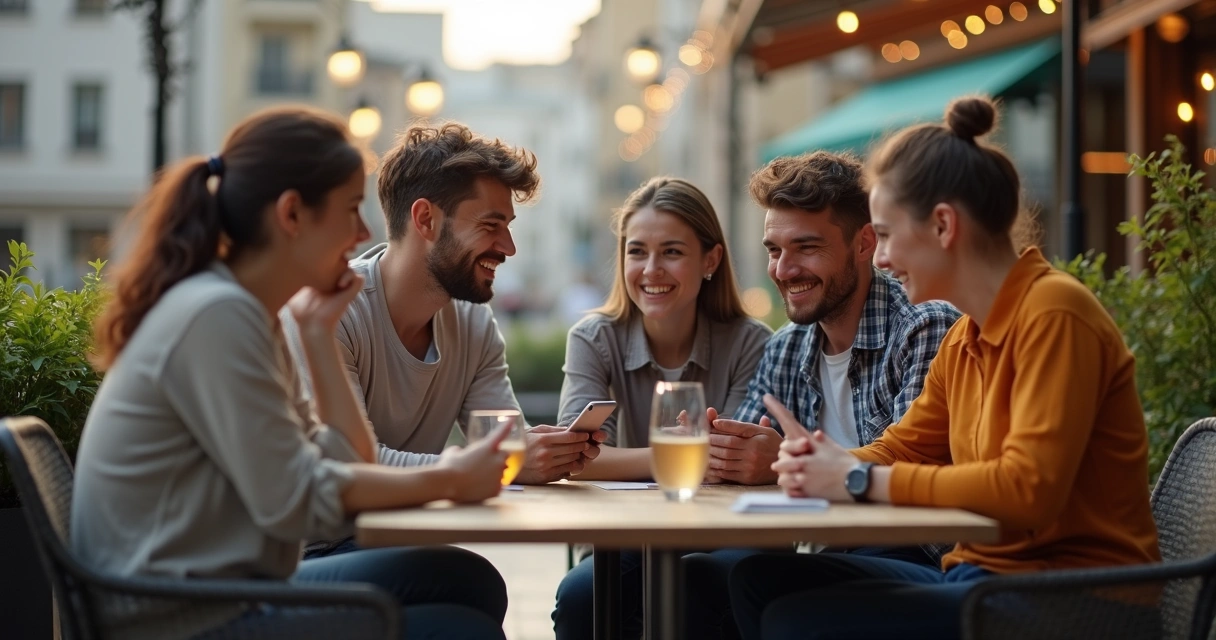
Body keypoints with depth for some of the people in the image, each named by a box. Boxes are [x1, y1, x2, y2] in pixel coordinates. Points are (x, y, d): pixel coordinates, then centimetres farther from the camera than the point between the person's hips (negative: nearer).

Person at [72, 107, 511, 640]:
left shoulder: (245, 314, 12)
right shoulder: (215, 315, -18)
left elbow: (349, 460, 9)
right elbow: (294, 501, -21)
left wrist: (318, 329, 5)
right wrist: (446, 481, -11)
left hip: (226, 593, 10)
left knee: (467, 583, 7)